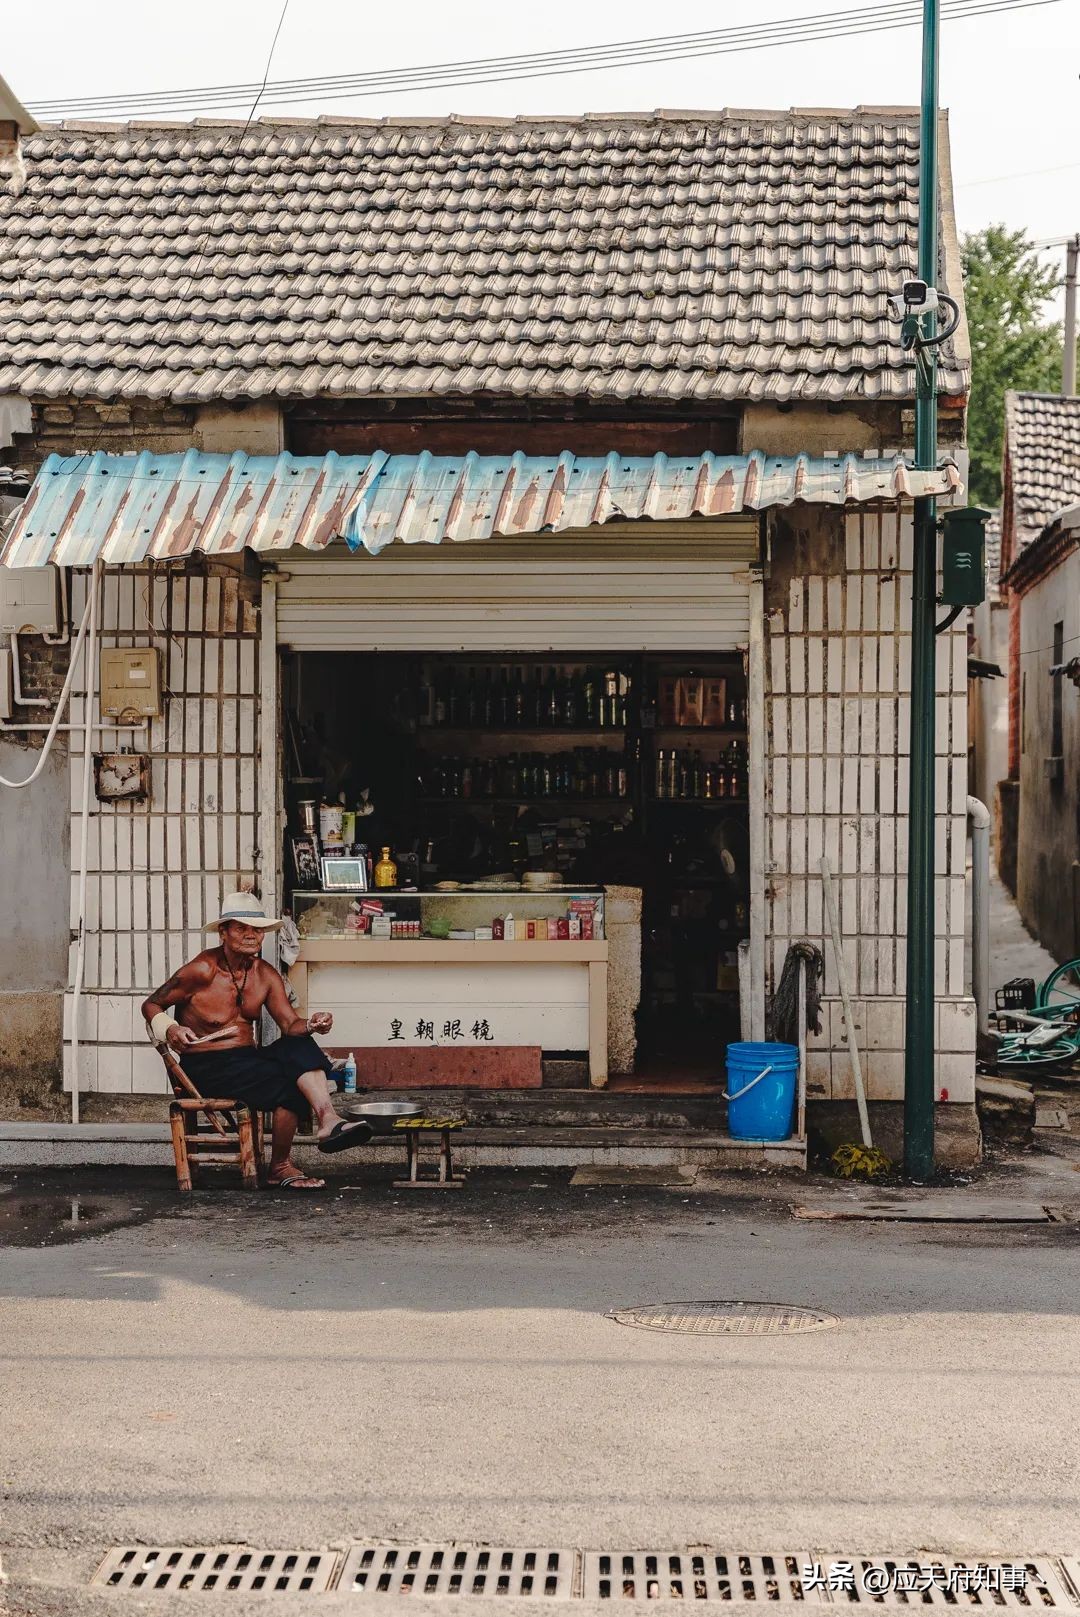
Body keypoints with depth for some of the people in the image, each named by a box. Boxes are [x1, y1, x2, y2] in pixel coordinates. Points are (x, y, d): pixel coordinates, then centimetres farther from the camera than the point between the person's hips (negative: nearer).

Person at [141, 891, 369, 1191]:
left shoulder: (267, 976, 7)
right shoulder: (203, 970, -10)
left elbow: (290, 1025, 0)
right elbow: (151, 1005, -3)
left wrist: (311, 1024, -23)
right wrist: (169, 1030, -24)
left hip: (246, 1058, 6)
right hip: (205, 1067, -6)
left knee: (300, 1047, -24)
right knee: (288, 1083, -27)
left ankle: (328, 1120, -40)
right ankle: (280, 1167, -15)